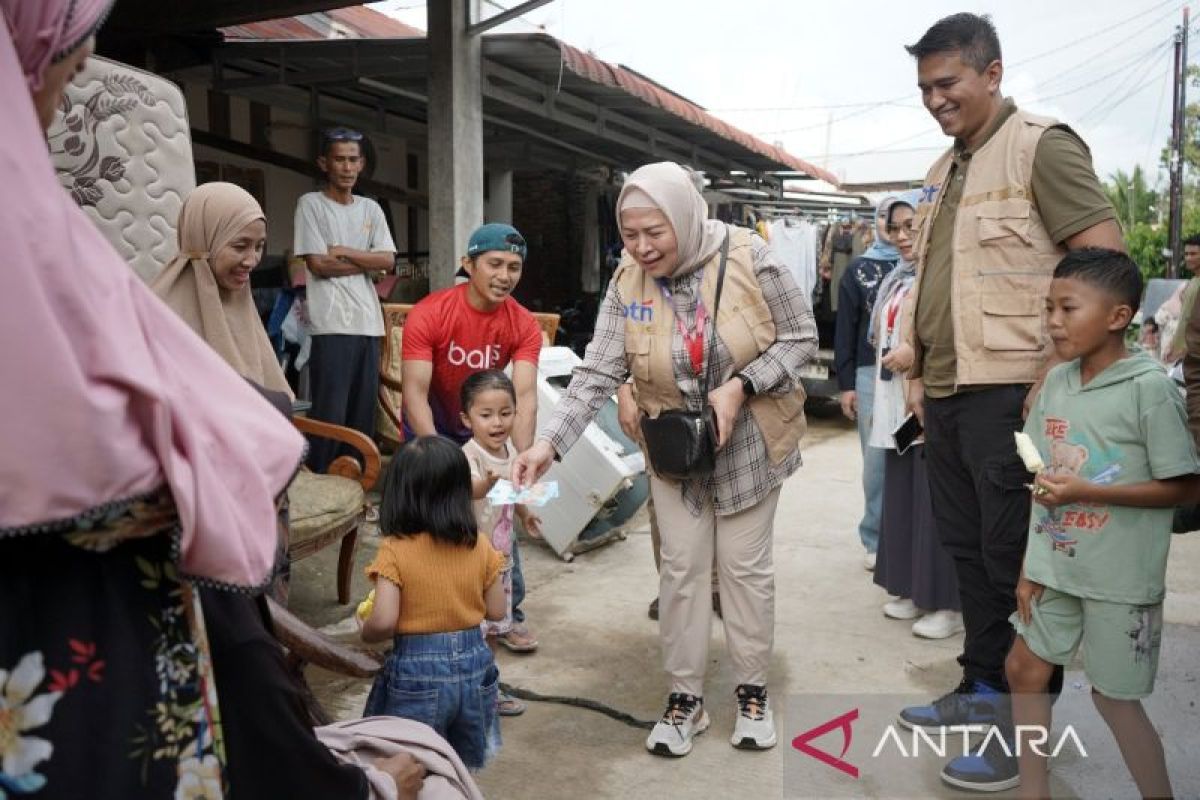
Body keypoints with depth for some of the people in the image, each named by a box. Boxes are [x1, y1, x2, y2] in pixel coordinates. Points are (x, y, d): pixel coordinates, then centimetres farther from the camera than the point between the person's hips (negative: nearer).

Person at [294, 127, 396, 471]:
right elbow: (318, 264, -8)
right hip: (331, 324, -5)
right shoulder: (311, 204, 1)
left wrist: (343, 252, -5)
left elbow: (388, 260, 4)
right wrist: (367, 262, -1)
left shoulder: (371, 208, 16)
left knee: (364, 412, 8)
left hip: (369, 323, 5)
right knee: (330, 413, -6)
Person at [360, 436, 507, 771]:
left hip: (417, 672, -3)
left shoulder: (395, 551, -16)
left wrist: (365, 632, 0)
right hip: (473, 665, 4)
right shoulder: (480, 546, -6)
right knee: (463, 770, 24)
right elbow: (498, 611, 0)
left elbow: (383, 622, -22)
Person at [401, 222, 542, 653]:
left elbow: (525, 397, -25)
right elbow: (415, 393, -31)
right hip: (431, 426, -3)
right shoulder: (429, 314, -27)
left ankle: (508, 613, 14)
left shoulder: (523, 325, -18)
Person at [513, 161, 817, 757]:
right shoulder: (628, 282, -11)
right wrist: (549, 442, -26)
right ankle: (685, 697, 21)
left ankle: (752, 691, 26)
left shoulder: (748, 259, -19)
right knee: (682, 567, 6)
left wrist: (740, 386, -24)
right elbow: (597, 373, -15)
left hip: (750, 442, -1)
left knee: (746, 565, 7)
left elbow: (800, 337, -11)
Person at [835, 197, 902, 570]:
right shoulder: (858, 270, 9)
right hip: (871, 373, 0)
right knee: (876, 456, 3)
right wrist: (846, 383, 1)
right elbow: (845, 329, 6)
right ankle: (876, 538, 14)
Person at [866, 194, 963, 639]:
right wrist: (878, 402, 17)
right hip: (897, 407, 8)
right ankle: (914, 590, 24)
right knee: (901, 499, 12)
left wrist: (919, 351, -19)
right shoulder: (895, 280, 16)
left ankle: (949, 604, 7)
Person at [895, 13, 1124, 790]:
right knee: (967, 548, 15)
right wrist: (920, 376, 15)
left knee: (1014, 559, 1)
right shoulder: (945, 171, 16)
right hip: (947, 394, 8)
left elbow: (1106, 261, -15)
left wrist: (1055, 375, -19)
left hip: (1008, 394, -8)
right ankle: (983, 688, 30)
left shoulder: (1042, 146, -8)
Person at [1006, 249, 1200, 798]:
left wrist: (1086, 492, -21)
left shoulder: (1149, 387, -16)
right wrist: (1029, 565, 5)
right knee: (1024, 669, 13)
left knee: (1114, 695, 7)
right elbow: (1044, 484, 6)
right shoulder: (1056, 381, 2)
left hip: (1119, 578, -6)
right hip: (1056, 567, 6)